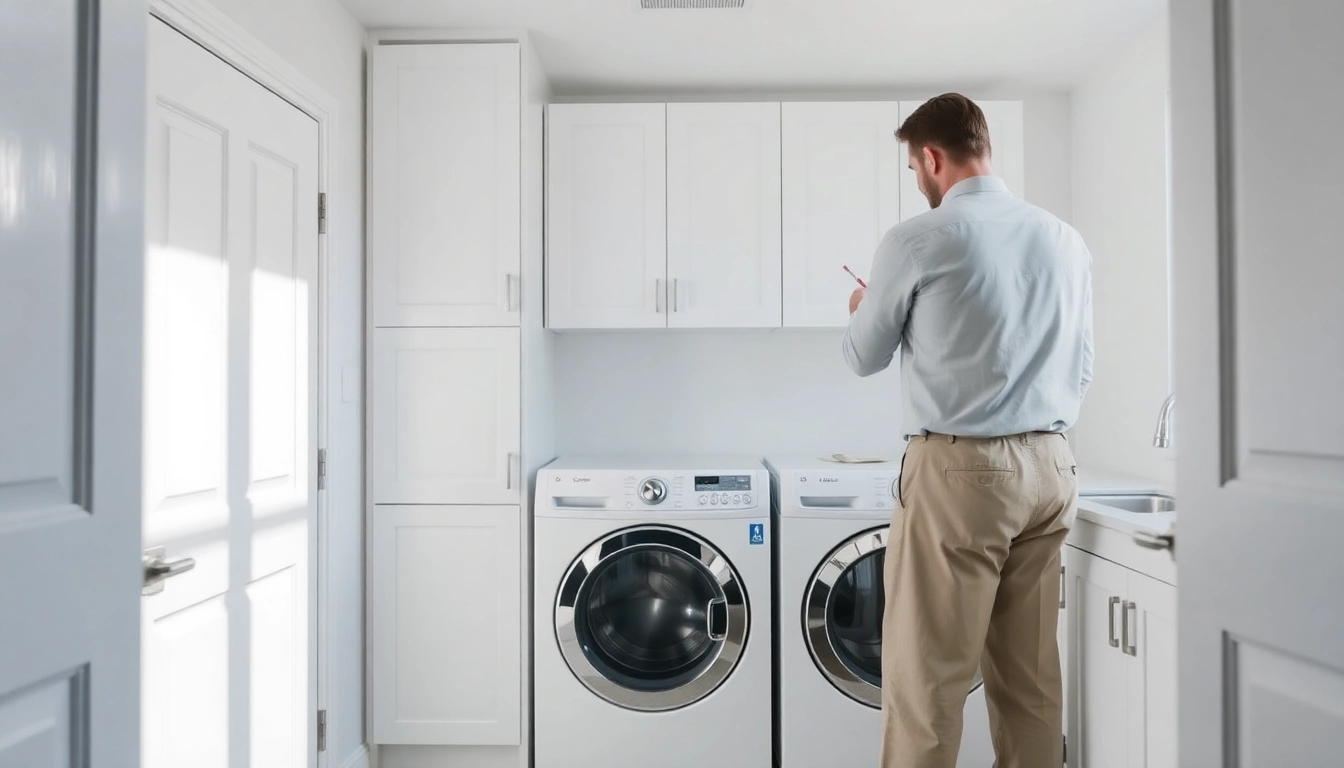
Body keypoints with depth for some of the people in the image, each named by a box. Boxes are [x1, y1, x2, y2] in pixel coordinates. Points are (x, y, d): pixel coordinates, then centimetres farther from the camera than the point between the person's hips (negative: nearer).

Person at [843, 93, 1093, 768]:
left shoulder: (918, 240, -8)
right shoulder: (1065, 239, 9)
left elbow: (865, 358, 3)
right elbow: (1080, 367, 15)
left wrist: (862, 311, 24)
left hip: (959, 468, -6)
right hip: (1050, 466, 7)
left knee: (926, 678, 2)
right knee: (1031, 675, 15)